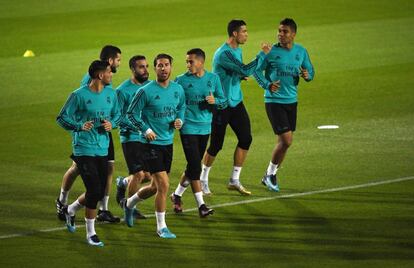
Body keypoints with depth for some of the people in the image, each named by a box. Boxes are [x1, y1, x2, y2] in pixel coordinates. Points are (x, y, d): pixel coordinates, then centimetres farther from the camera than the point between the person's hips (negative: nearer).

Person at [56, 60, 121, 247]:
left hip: (103, 150, 6)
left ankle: (70, 210, 37)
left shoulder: (111, 94, 6)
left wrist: (112, 123, -3)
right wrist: (79, 126, -20)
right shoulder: (79, 96, -11)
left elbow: (117, 115, 19)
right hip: (84, 149, -6)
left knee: (99, 193, 8)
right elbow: (62, 118, -5)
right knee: (94, 191, -12)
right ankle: (91, 233, 2)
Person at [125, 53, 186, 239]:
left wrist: (180, 120, 1)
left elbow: (181, 107, 21)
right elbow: (131, 113, -5)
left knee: (157, 186, 15)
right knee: (163, 185, -13)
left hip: (168, 142, 6)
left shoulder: (178, 89, 3)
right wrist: (146, 129, -15)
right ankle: (161, 227, -1)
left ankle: (129, 203, 41)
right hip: (152, 143, -6)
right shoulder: (146, 91, -13)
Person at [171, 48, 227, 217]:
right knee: (195, 166, -11)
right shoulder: (181, 80, -4)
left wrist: (215, 101, -12)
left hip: (205, 128, 4)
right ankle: (201, 205, -8)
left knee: (193, 166, 13)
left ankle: (177, 195, 33)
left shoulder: (213, 78, 4)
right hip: (188, 128, -4)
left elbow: (224, 102, 9)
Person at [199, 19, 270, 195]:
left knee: (246, 138, 0)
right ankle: (203, 180, 19)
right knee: (216, 144, 0)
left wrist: (242, 76, 0)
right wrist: (262, 54, -20)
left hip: (236, 102, 8)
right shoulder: (223, 54, -22)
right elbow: (245, 70, -27)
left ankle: (234, 181, 10)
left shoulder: (237, 50, 10)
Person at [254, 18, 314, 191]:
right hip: (274, 100, -5)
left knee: (285, 141, 9)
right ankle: (270, 174, 5)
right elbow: (256, 70, -3)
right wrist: (267, 85, -19)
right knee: (286, 140, -13)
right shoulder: (272, 51, -9)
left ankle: (271, 175, 25)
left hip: (291, 101, 5)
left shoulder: (301, 52, 4)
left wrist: (308, 76, -11)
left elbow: (310, 70, 13)